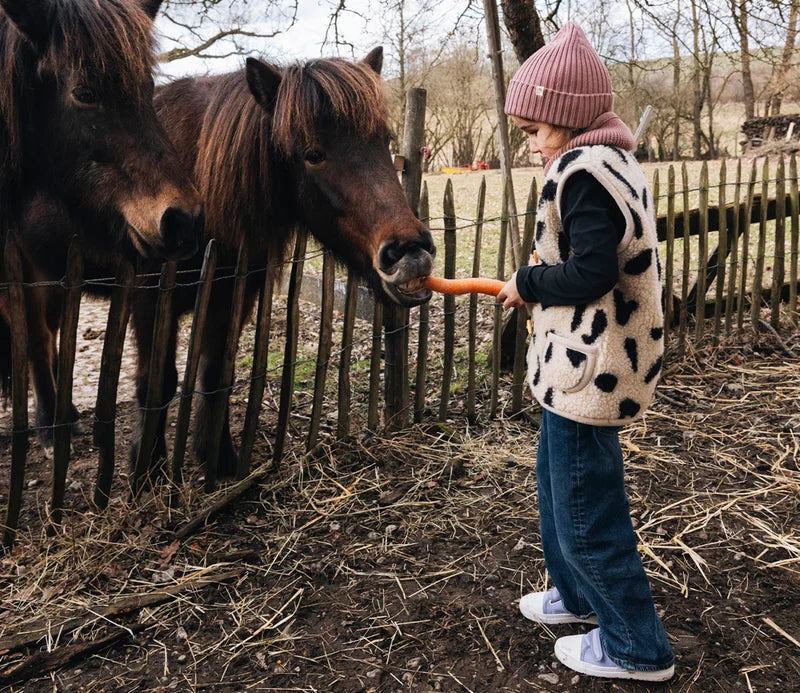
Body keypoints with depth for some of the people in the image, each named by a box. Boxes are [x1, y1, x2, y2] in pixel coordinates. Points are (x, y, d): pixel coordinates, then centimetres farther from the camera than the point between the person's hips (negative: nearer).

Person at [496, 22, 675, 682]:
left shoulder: (582, 170, -19)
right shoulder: (615, 163, 12)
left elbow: (589, 273, -26)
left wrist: (527, 283, -10)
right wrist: (542, 281, 7)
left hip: (587, 370, -11)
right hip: (584, 363, 11)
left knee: (585, 508, 3)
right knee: (558, 484, 25)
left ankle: (636, 646, 19)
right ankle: (577, 594, 43)